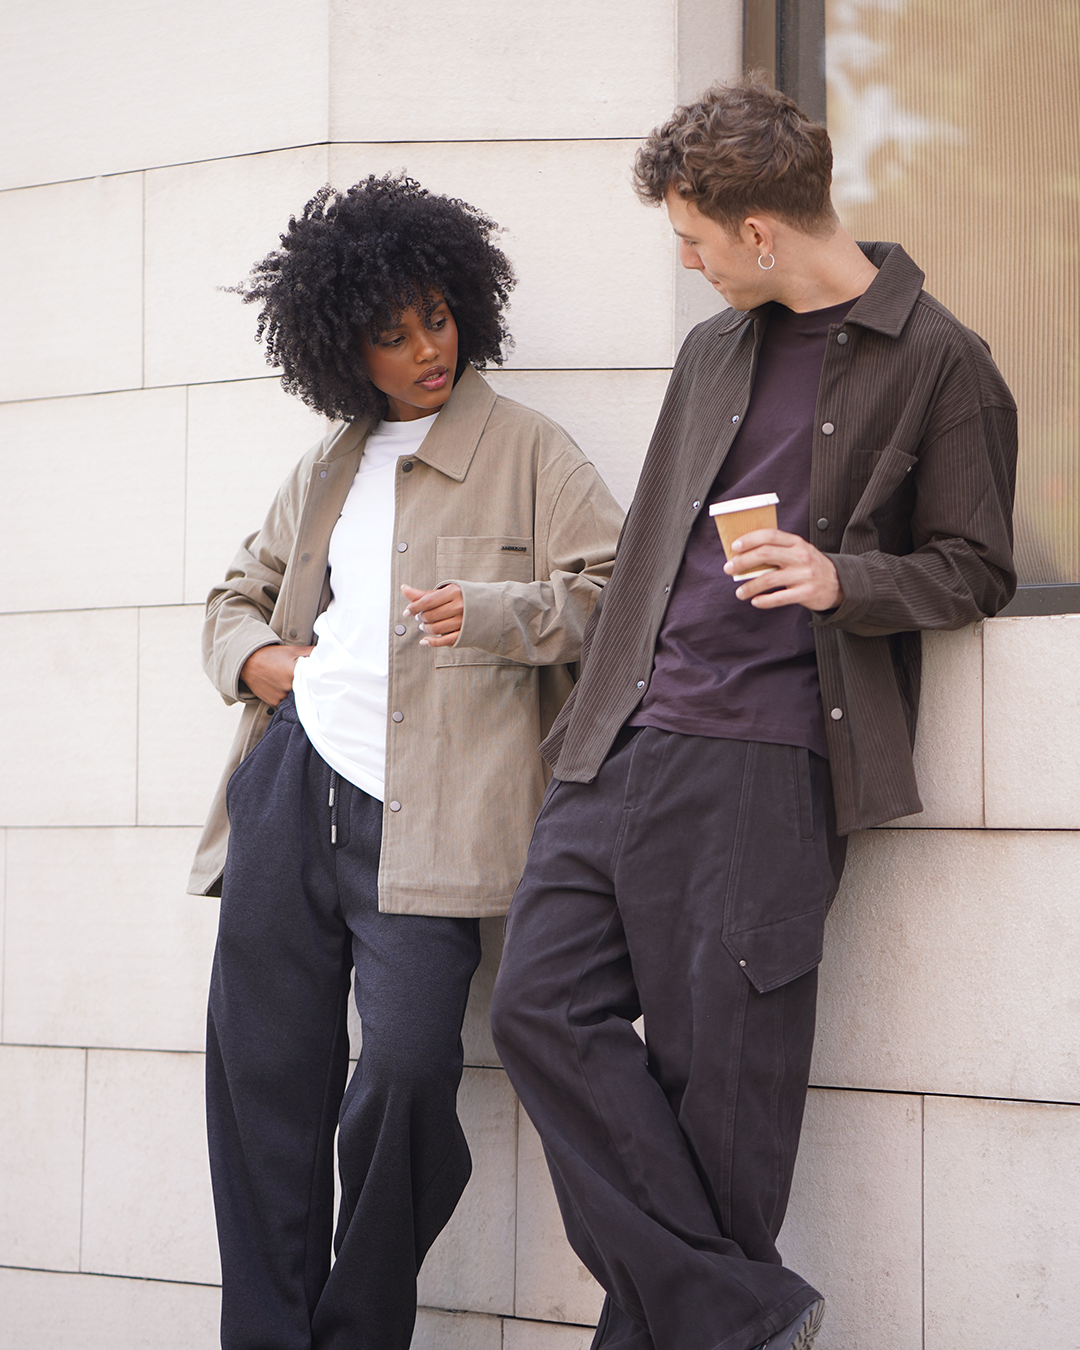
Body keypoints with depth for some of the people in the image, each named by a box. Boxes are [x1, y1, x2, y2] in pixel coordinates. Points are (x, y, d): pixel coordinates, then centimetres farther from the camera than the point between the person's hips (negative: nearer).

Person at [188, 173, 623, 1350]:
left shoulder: (526, 452, 7)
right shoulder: (325, 470, 22)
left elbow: (613, 588, -2)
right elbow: (238, 594, 33)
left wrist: (494, 613, -18)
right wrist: (251, 657, 11)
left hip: (418, 812, -5)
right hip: (290, 789, 5)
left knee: (405, 1066, -17)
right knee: (262, 1069, 2)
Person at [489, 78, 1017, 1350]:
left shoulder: (938, 364, -1)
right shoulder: (712, 351, 19)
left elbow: (975, 570, 1)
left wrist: (839, 580, -17)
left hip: (766, 764, -7)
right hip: (629, 742, 7)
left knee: (719, 1075, -5)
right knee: (542, 1005, -4)